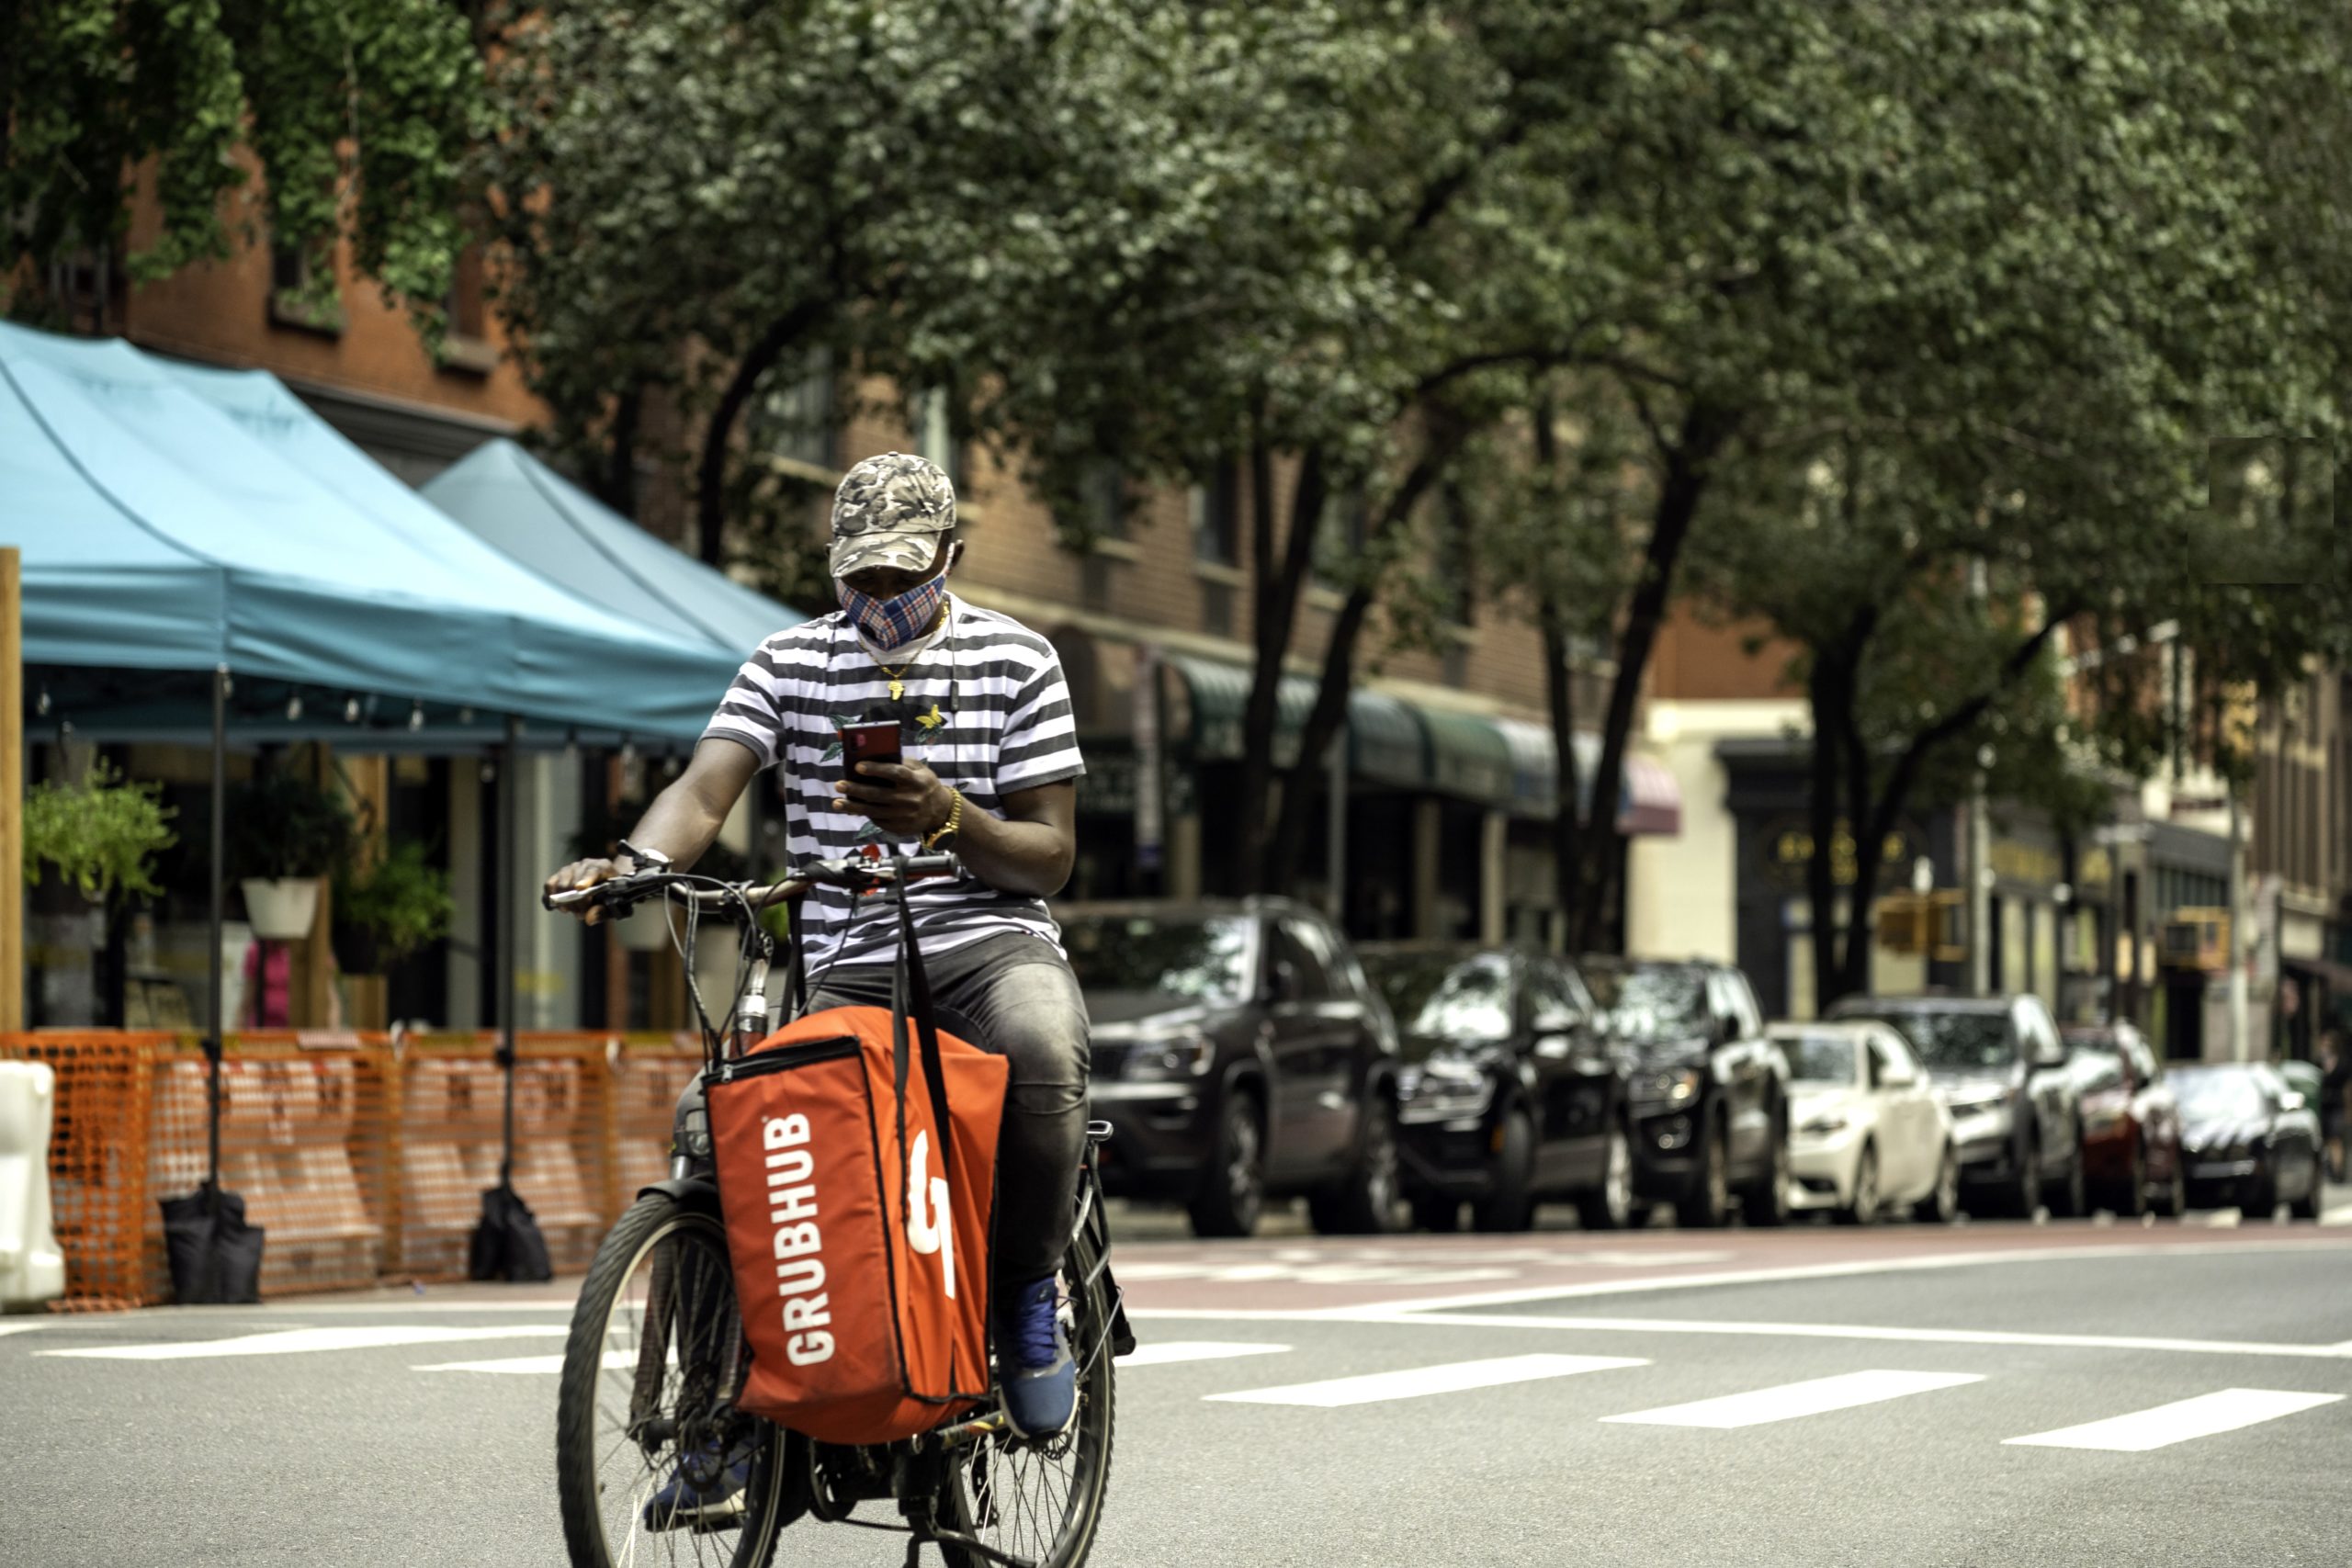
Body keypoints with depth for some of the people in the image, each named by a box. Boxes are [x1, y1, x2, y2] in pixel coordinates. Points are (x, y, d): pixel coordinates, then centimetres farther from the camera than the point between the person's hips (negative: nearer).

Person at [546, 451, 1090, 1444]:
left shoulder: (1016, 660, 5)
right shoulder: (792, 663, 10)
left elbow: (1050, 858, 1)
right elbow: (705, 788, -5)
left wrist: (951, 820, -20)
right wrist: (634, 864, -28)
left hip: (988, 942, -2)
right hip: (843, 967, 2)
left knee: (1040, 1046, -38)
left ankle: (1026, 1294, -14)